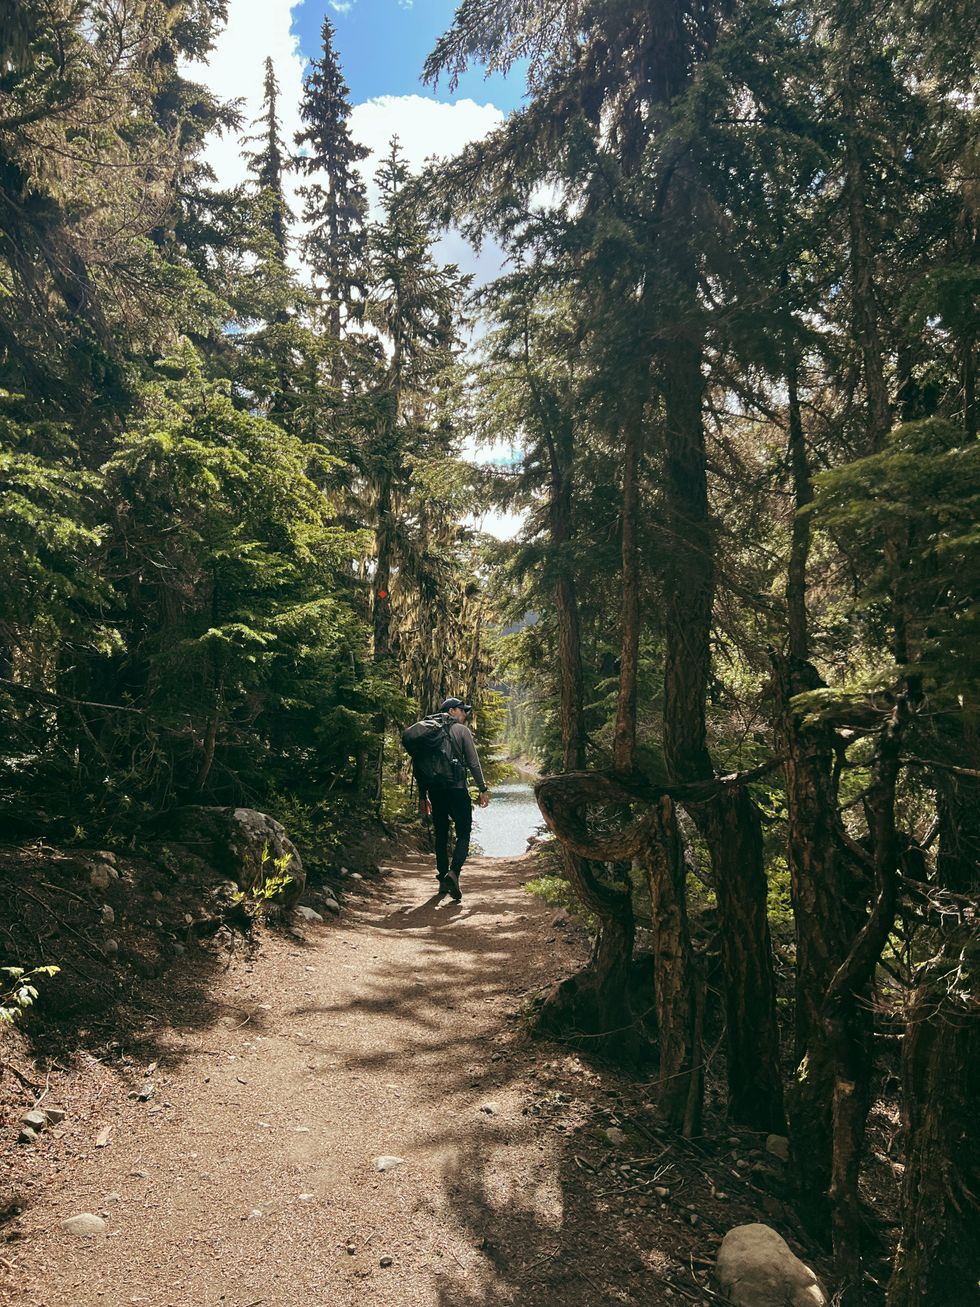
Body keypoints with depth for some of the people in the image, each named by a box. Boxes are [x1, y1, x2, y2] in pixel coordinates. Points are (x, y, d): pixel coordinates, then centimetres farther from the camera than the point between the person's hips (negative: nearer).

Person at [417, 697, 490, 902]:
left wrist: (422, 795, 17)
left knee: (441, 836, 13)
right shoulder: (462, 731, -1)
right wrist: (483, 789, -2)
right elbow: (473, 763, -7)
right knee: (463, 834, 2)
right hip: (457, 789, -4)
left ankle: (443, 880, 16)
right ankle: (453, 872, -18)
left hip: (435, 790, 5)